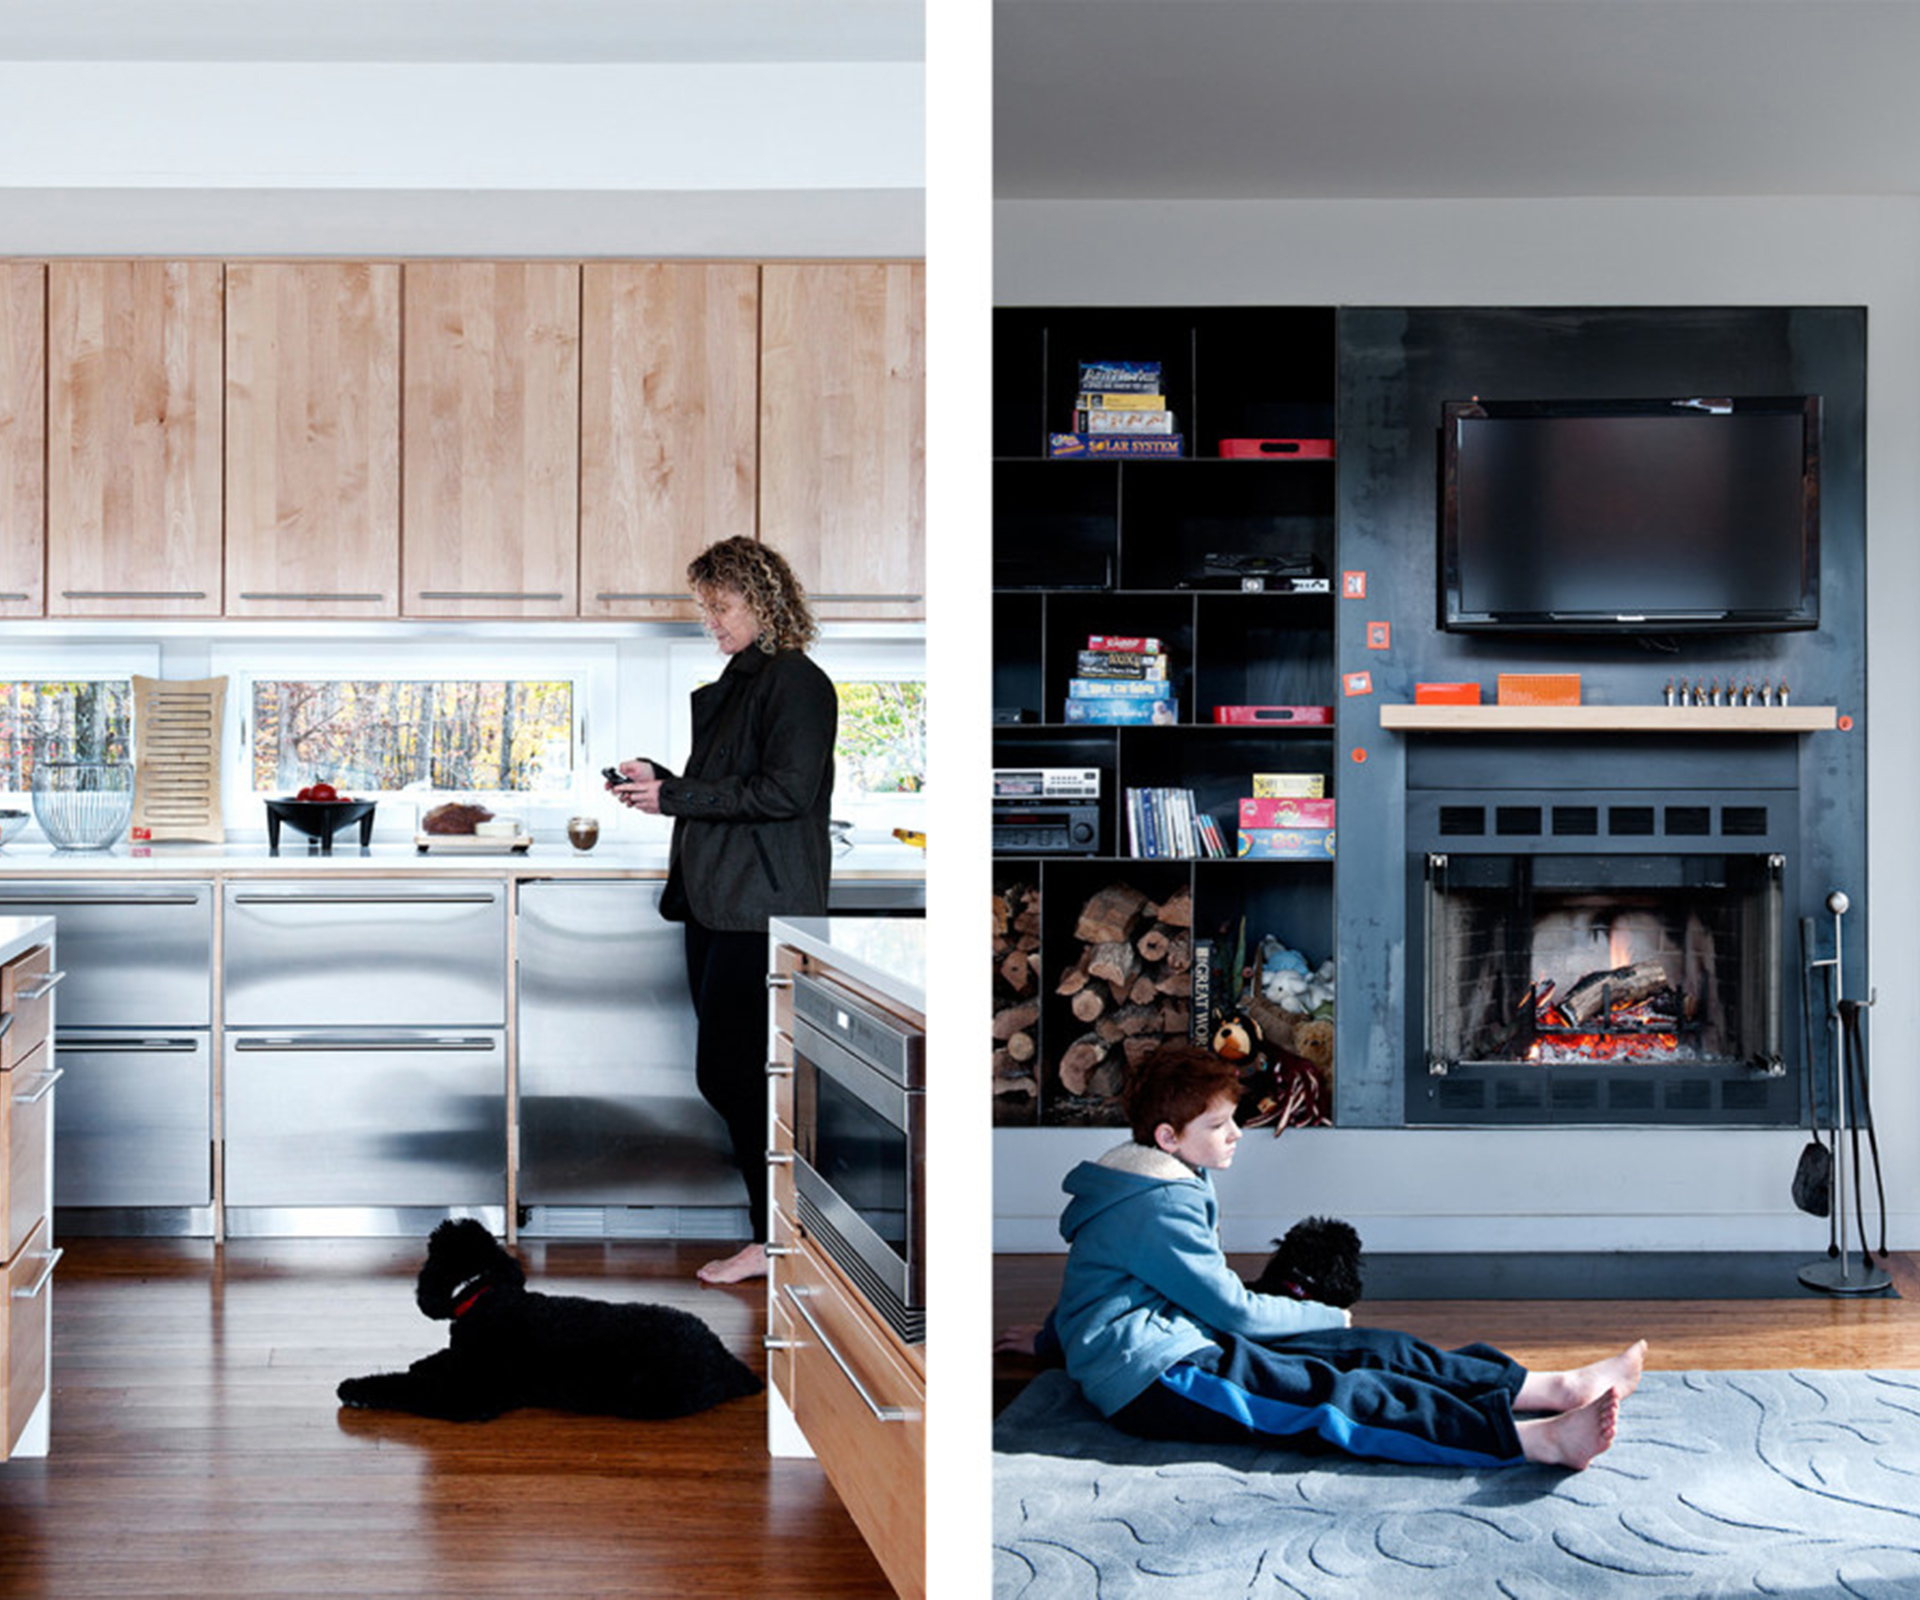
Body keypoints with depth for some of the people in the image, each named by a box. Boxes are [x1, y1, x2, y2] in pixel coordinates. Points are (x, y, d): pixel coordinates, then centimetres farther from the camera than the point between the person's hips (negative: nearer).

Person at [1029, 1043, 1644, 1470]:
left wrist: (1052, 1341, 49)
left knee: (1376, 1351, -4)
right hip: (1154, 1376, -11)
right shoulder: (1157, 1208, -15)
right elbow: (1234, 1310, -12)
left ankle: (1556, 1388, -9)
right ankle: (1541, 1440, -42)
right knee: (1332, 1395, -27)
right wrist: (1331, 1320, 3)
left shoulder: (1163, 1187, 20)